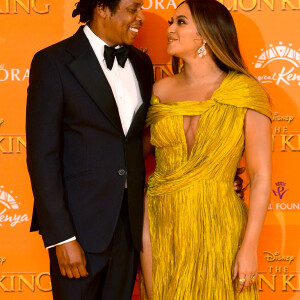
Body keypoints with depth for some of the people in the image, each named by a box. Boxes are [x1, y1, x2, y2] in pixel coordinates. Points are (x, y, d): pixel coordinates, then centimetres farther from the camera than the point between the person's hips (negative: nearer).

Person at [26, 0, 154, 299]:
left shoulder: (141, 63, 10)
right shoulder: (53, 62, -9)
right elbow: (41, 156, -12)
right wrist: (61, 238, -17)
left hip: (129, 220, 6)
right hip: (79, 224, -5)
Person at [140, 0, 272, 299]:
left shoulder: (245, 92, -7)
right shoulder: (161, 91, 4)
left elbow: (261, 175, -8)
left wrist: (249, 246, -13)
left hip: (216, 229, -3)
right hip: (160, 226, 3)